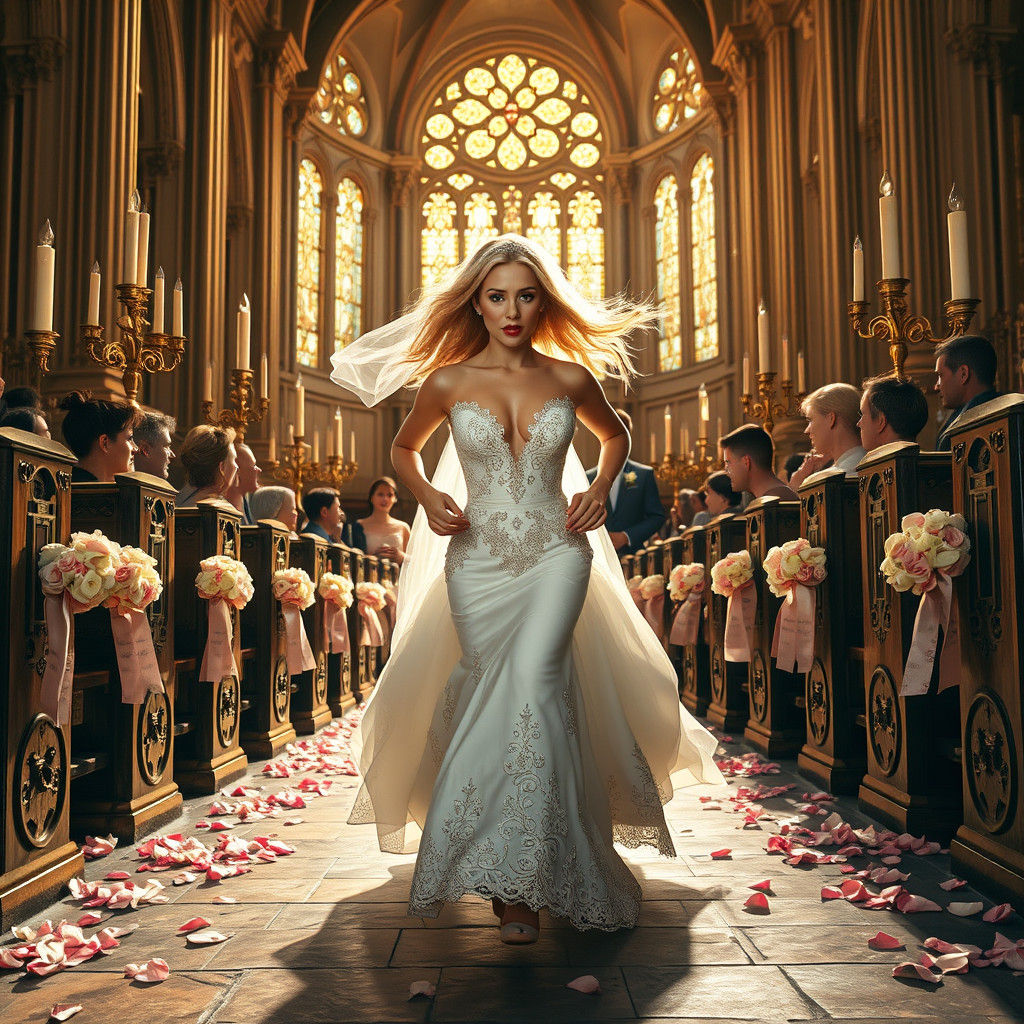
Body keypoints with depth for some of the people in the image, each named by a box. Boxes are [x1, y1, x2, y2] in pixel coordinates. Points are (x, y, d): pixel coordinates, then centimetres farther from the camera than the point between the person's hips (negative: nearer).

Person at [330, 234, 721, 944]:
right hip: (477, 561, 1)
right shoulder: (448, 381, 0)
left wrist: (601, 487, 2)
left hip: (556, 558, -1)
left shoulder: (570, 378, 1)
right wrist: (427, 496, -2)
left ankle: (514, 878, -9)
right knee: (503, 696, 2)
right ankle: (523, 884, 21)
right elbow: (404, 448, 17)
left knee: (531, 685, -20)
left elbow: (616, 436, 20)